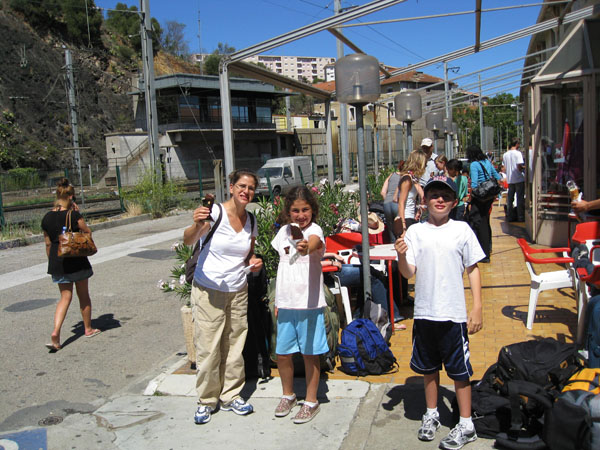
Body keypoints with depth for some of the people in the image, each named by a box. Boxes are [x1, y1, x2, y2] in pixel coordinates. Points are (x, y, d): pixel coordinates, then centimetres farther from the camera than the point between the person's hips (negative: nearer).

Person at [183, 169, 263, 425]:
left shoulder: (251, 221, 6)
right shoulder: (214, 213, -12)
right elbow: (188, 241, -26)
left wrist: (254, 262, -4)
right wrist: (197, 225, -46)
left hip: (238, 292, 5)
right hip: (208, 291, -5)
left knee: (234, 346, 11)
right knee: (208, 348, 2)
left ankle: (231, 396, 27)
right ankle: (207, 400, 20)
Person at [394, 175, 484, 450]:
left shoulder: (462, 230, -1)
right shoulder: (415, 231, 1)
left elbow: (473, 269, 3)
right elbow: (408, 273, -3)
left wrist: (477, 308, -2)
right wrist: (402, 256, -23)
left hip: (454, 313, -2)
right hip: (424, 312, 2)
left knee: (459, 370, 7)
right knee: (428, 367, 17)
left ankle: (466, 426, 22)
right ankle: (431, 414, 36)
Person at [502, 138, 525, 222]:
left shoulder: (505, 155, 7)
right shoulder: (518, 153, -10)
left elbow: (504, 169, 9)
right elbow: (519, 167, -16)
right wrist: (525, 167, 4)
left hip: (509, 179, 5)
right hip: (519, 179, -5)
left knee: (510, 198, 10)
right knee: (520, 198, 0)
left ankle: (510, 216, 13)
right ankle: (520, 217, 2)